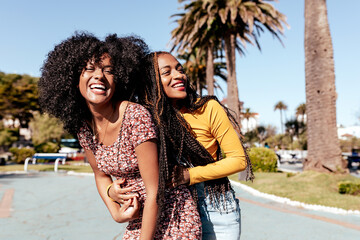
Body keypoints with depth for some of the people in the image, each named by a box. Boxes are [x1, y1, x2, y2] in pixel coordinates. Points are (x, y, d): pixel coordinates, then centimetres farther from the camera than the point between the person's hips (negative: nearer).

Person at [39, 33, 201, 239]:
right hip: (139, 218, 5)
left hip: (173, 216, -5)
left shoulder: (136, 117, -24)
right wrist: (116, 213, -3)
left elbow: (154, 192, -21)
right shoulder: (83, 126, -4)